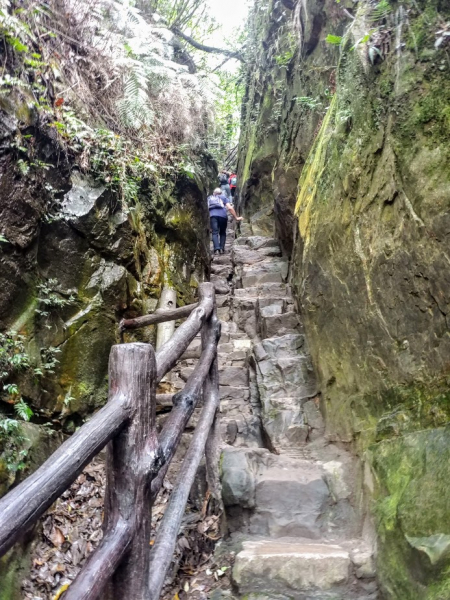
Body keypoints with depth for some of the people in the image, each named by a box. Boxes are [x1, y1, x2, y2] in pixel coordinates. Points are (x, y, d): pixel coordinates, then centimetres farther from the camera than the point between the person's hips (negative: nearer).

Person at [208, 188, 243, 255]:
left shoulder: (209, 198, 28)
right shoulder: (224, 197, 22)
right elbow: (230, 208, 8)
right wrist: (236, 217, 10)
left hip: (212, 215, 0)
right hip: (222, 215, 0)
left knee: (215, 233, -4)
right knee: (222, 233, 13)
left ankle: (216, 249, -22)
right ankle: (222, 248, 0)